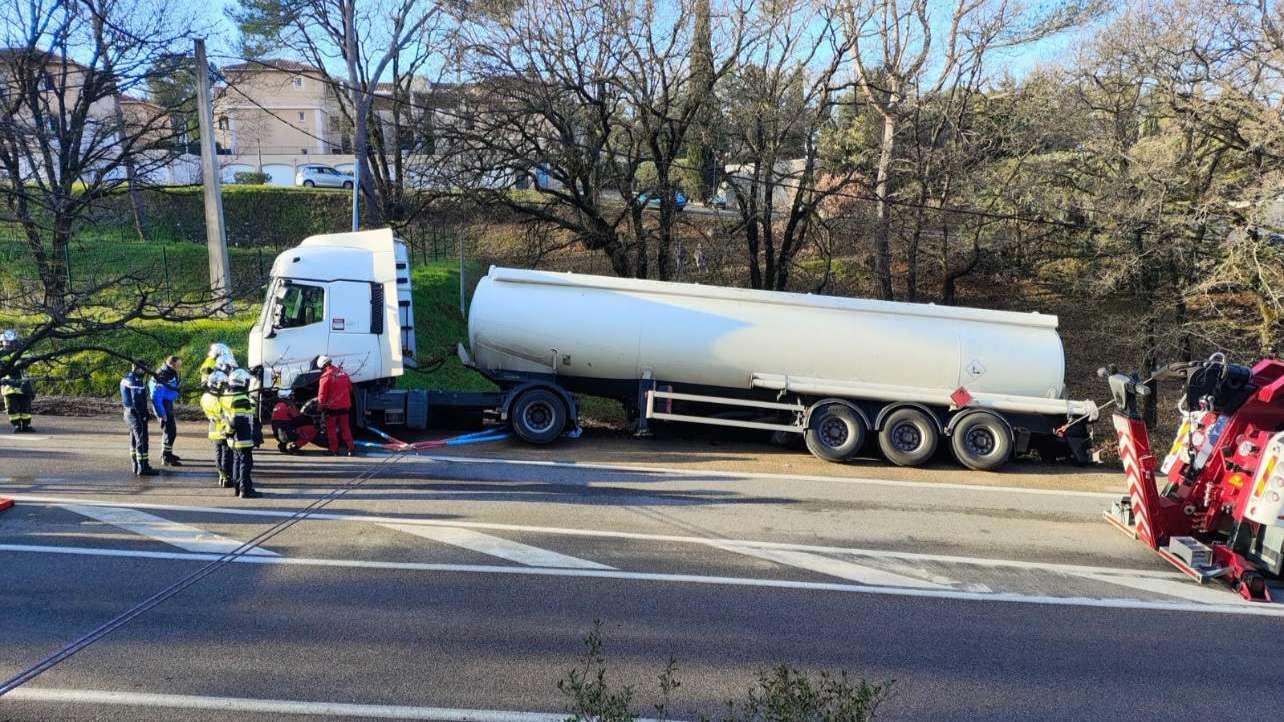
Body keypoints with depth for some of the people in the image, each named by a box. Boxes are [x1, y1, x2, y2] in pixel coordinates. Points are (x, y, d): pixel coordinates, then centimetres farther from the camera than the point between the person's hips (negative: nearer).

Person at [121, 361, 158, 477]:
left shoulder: (126, 379, 12)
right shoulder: (136, 381, -19)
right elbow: (137, 400, -25)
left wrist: (145, 408, 14)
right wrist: (145, 412, -15)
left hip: (128, 411, 10)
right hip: (137, 414, -10)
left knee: (134, 439, 18)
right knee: (142, 440, -7)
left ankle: (137, 466, 27)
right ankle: (143, 468, -7)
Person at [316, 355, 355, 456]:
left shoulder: (326, 376, -12)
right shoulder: (343, 373, 7)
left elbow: (322, 395, -11)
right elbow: (350, 388, 17)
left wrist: (321, 405, 2)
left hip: (332, 407, -5)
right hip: (345, 406, 6)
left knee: (331, 429, 6)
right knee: (345, 428, 12)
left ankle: (334, 450, 7)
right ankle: (351, 448, 7)